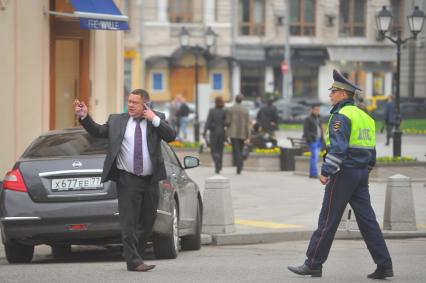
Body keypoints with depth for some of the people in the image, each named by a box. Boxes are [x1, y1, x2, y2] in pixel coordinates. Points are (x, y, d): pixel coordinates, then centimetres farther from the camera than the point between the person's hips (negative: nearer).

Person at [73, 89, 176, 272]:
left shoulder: (157, 119, 4)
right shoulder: (117, 120, 6)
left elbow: (171, 136, -8)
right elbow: (98, 131, 8)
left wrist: (154, 119, -13)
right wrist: (84, 116, -4)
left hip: (151, 180, 2)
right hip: (127, 180, -2)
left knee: (147, 221, 11)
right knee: (129, 222, -8)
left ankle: (134, 257, 24)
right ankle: (134, 261, -8)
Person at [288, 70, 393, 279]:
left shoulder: (341, 115, -11)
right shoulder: (365, 116, 17)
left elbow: (338, 147, -21)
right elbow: (370, 148, 19)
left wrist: (326, 172, -20)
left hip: (343, 173, -8)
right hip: (362, 173, 8)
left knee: (328, 219, -2)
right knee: (367, 219, 6)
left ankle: (314, 264, 4)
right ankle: (384, 265, 1)